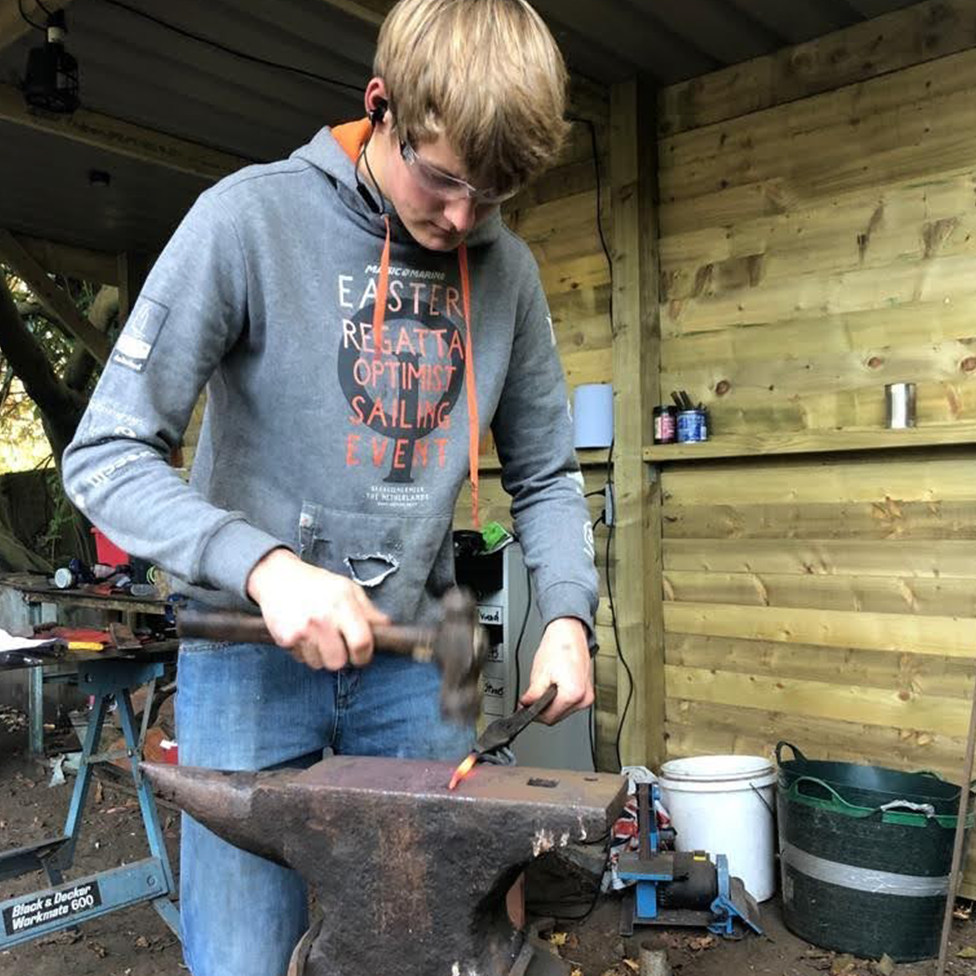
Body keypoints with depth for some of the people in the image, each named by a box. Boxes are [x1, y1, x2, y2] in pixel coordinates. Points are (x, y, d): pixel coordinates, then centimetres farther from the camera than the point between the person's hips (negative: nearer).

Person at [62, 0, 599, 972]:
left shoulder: (507, 270, 0)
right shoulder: (251, 217, -13)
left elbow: (544, 476, 8)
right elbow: (104, 456, -13)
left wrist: (567, 614, -8)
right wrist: (263, 565, -28)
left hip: (415, 655, 4)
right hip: (253, 649, -3)